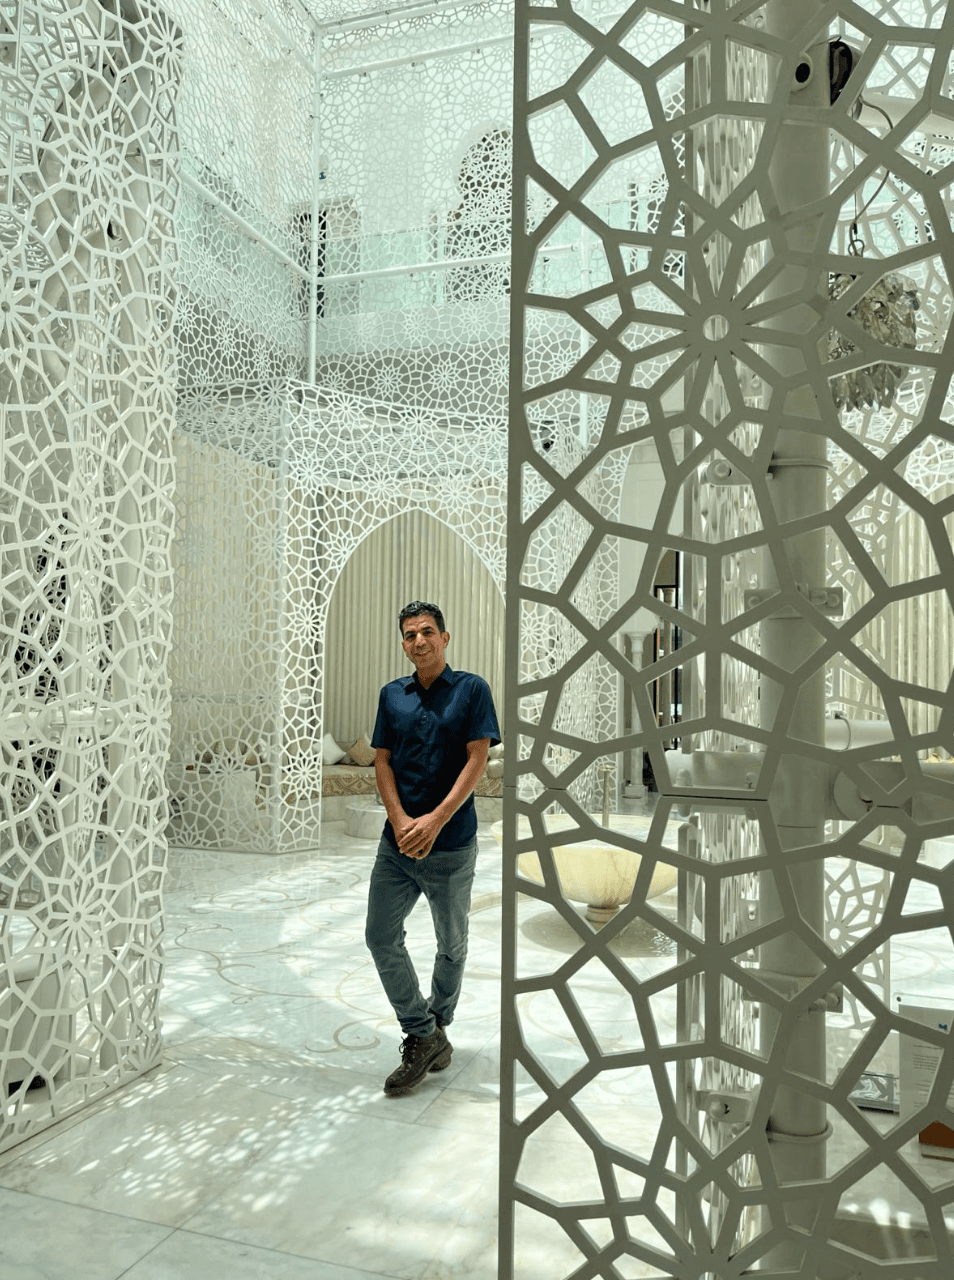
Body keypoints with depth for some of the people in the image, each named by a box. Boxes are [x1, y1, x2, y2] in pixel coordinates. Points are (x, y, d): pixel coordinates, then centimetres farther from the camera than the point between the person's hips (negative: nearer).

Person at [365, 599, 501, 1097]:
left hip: (451, 843, -3)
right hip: (397, 843, 4)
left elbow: (477, 760, -11)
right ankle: (424, 1037, 15)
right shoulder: (392, 695, 7)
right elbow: (382, 761, 4)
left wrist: (434, 821, -19)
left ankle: (437, 1025, 34)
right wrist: (400, 820, -12)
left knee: (451, 943, 11)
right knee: (381, 937, 1)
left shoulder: (472, 689, -5)